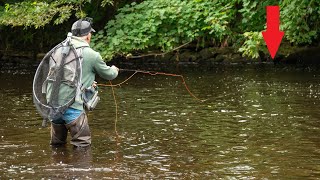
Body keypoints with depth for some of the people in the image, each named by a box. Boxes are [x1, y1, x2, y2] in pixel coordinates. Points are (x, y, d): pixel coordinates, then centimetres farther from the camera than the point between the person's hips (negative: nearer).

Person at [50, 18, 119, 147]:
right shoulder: (92, 55, -5)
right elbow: (109, 75, 10)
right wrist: (114, 70, 35)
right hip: (73, 106, -6)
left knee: (57, 143, 22)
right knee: (83, 144, 4)